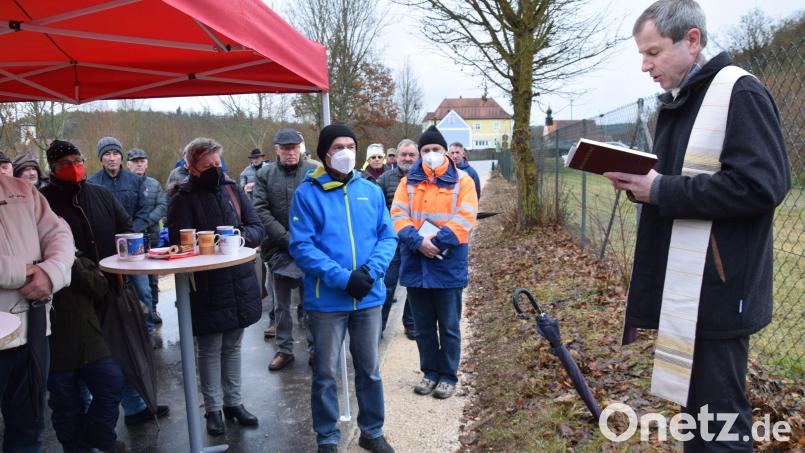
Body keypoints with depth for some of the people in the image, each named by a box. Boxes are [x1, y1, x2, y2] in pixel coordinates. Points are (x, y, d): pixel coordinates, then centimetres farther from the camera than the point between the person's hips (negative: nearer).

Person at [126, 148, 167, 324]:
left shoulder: (154, 184, 10)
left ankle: (152, 308, 21)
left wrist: (146, 221, -14)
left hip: (151, 236, 3)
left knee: (152, 276, 10)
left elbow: (162, 206, 0)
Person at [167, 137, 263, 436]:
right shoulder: (183, 199, -5)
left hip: (240, 285, 4)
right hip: (206, 288, -4)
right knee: (210, 350, 8)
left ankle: (233, 402, 31)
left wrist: (242, 233, -16)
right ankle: (213, 409, 24)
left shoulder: (233, 190, 7)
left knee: (232, 346, 16)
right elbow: (180, 242, -14)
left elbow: (257, 229, 5)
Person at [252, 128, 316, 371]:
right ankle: (284, 349, 26)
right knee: (281, 304, 13)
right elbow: (261, 211, -3)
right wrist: (288, 239, -11)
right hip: (279, 249, 2)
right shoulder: (265, 174, 4)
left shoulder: (314, 172, -1)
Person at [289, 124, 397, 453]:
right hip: (326, 299, -3)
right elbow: (301, 246, -12)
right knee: (326, 373, 9)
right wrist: (343, 278, -20)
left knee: (370, 369, 15)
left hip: (369, 297, 3)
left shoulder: (371, 191, 5)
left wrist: (370, 271, -14)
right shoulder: (307, 193, -5)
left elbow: (388, 237, 4)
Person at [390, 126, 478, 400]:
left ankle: (448, 375, 22)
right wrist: (418, 242, -18)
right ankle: (430, 372, 28)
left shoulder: (462, 180, 1)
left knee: (448, 325, 7)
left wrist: (438, 241, -21)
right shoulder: (409, 181, 8)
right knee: (423, 325, 13)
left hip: (448, 263, -3)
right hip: (415, 263, 3)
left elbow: (465, 219, -10)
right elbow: (398, 216, -2)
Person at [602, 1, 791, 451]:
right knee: (695, 399, 19)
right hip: (681, 283, 9)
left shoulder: (739, 92, -12)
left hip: (717, 288, -9)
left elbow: (761, 185, -22)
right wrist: (641, 182, 2)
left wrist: (660, 190, -19)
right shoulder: (676, 103, 15)